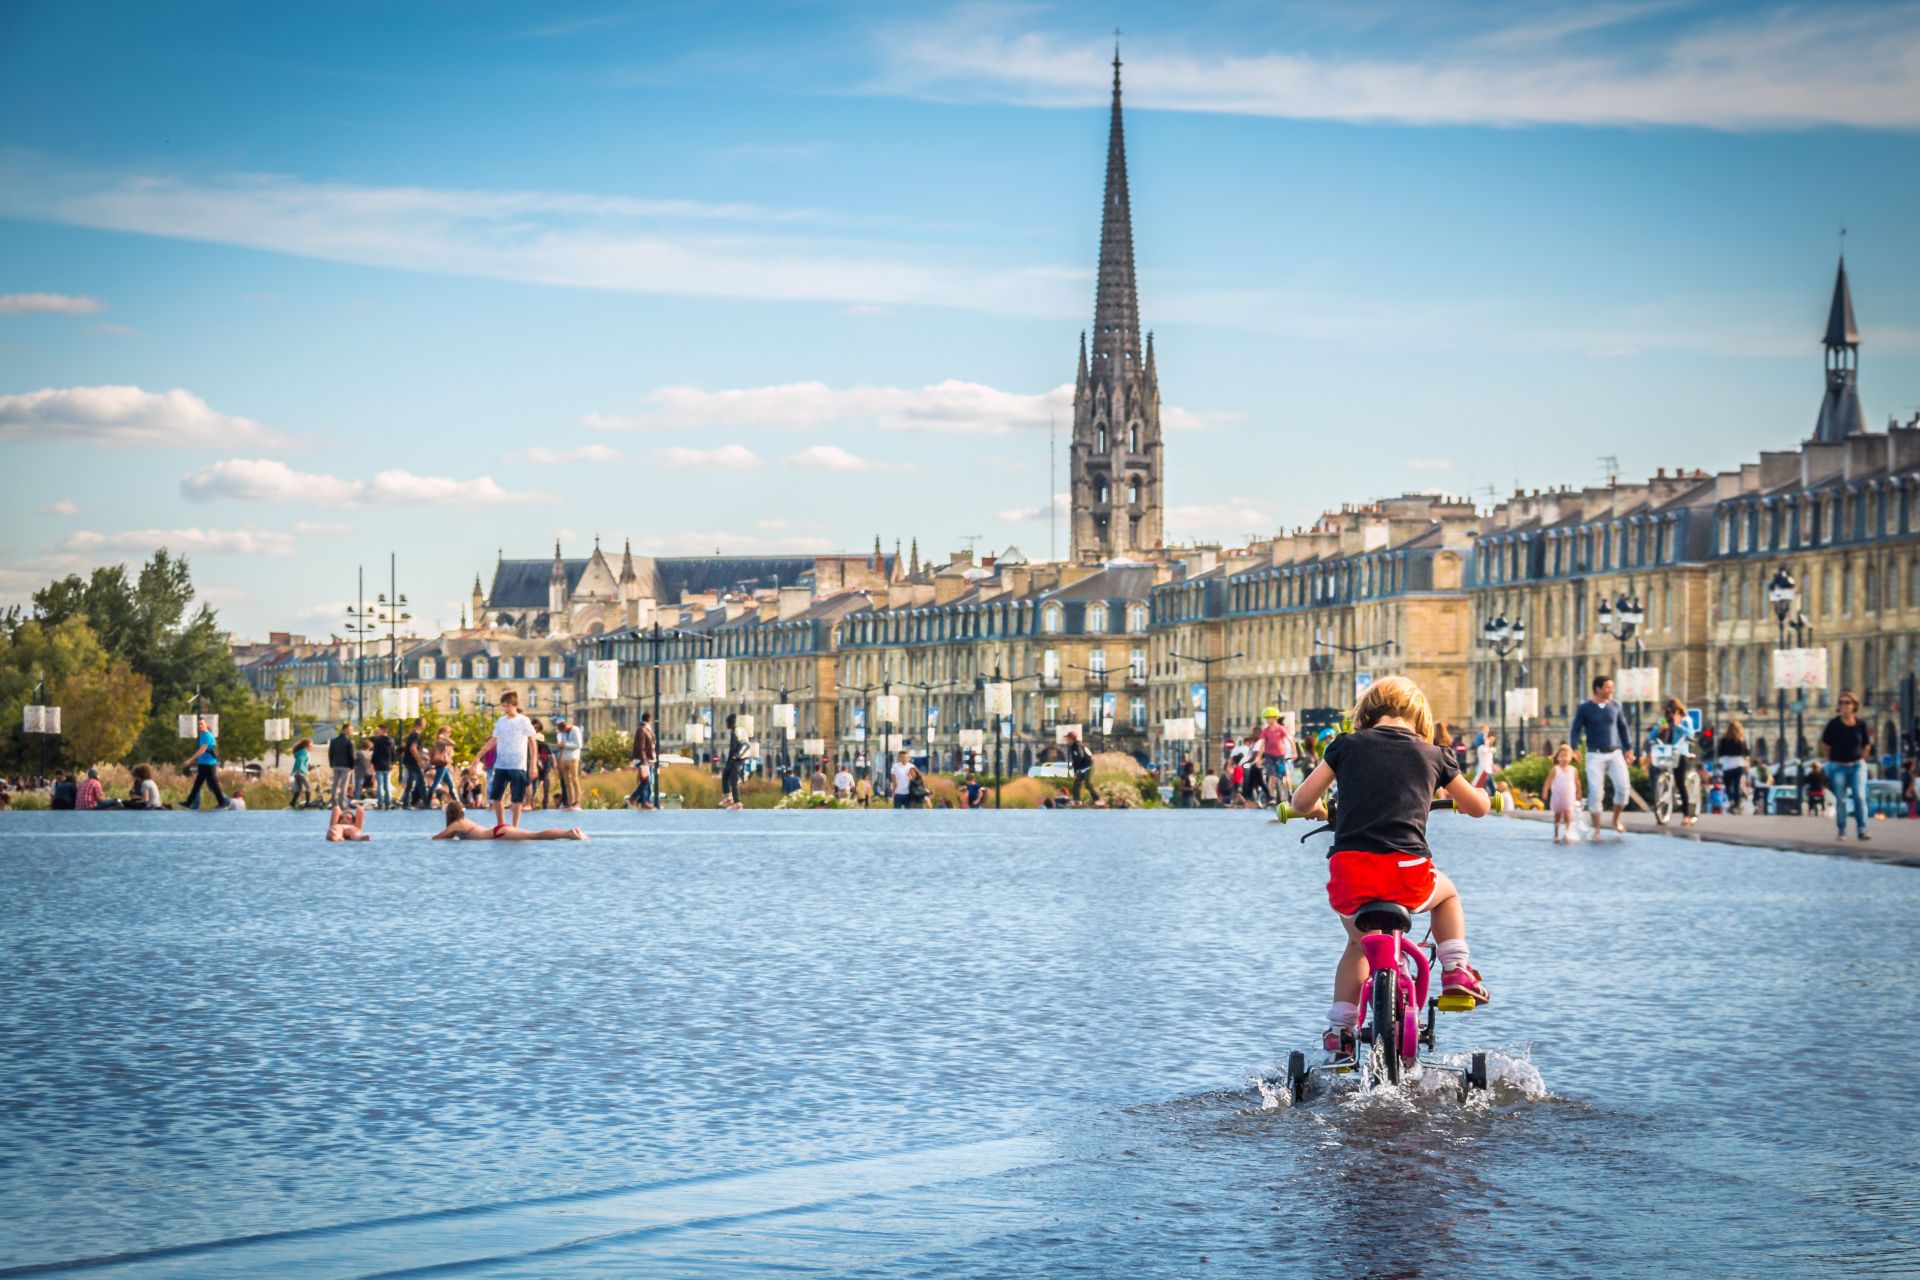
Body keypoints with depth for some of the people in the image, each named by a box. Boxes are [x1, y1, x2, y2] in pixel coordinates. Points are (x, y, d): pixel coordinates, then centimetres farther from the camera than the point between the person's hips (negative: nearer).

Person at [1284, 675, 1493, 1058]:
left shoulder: (1346, 745, 12)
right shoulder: (1433, 755, 13)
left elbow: (1302, 800, 12)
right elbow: (1478, 807, 26)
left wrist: (1316, 810, 35)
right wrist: (1477, 793, 50)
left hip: (1349, 871, 1)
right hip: (1408, 871, -1)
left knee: (1358, 943, 30)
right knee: (1447, 894, 34)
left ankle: (1339, 1028, 25)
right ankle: (1457, 972, 20)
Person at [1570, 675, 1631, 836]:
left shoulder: (1615, 706, 6)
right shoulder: (1585, 708, -2)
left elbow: (1622, 727, 16)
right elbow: (1576, 730, -2)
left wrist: (1627, 749, 14)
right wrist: (1574, 748, -17)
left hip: (1615, 754, 2)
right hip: (1595, 755, -2)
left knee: (1623, 787, -12)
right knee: (1594, 792, -6)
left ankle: (1616, 819, 11)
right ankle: (1596, 829, 6)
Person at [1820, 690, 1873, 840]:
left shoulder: (1861, 724, -1)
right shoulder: (1834, 724, -6)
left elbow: (1867, 745, 12)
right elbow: (1825, 745, 5)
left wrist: (1862, 761, 7)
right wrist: (1831, 762, 5)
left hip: (1857, 765, 1)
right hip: (1839, 766, -1)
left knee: (1860, 797, -10)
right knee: (1840, 800, 3)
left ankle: (1862, 830, -8)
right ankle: (1841, 831, 12)